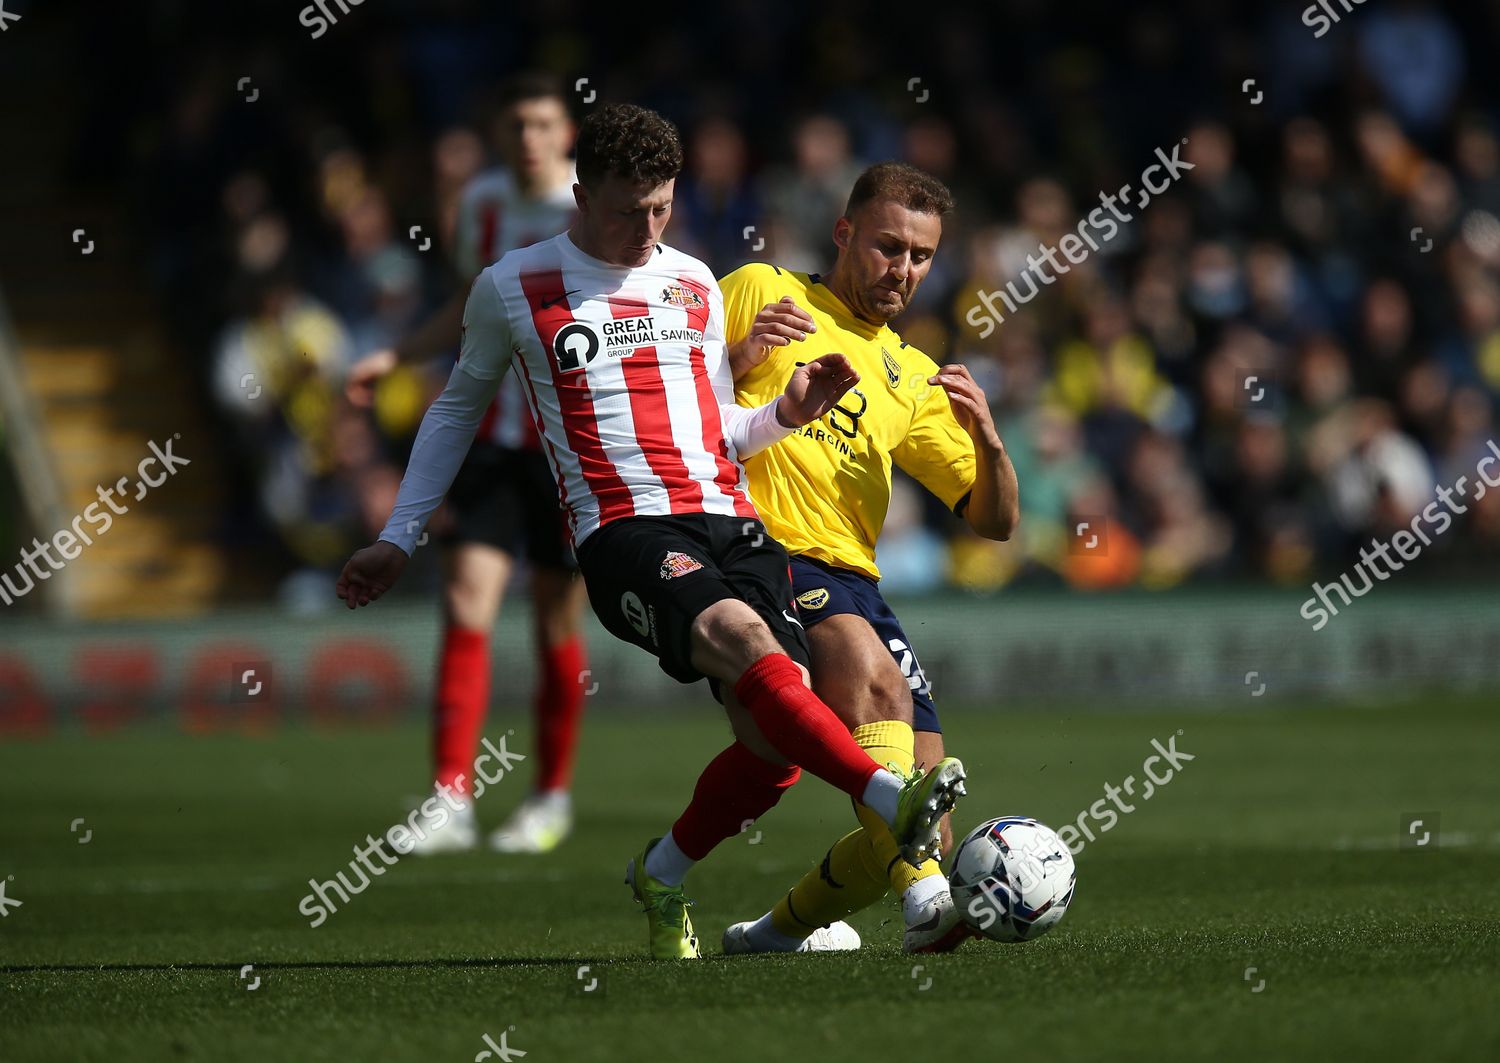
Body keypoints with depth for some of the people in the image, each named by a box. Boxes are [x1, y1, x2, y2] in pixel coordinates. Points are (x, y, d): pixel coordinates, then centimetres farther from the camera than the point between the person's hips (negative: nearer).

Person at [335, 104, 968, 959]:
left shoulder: (695, 286, 20)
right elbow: (459, 407, 24)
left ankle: (663, 875, 14)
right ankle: (893, 801, -48)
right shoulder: (513, 288, 10)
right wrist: (399, 539, 24)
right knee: (742, 635, -35)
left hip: (731, 520, 4)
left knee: (777, 740, -13)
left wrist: (787, 412, 8)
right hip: (626, 531, -4)